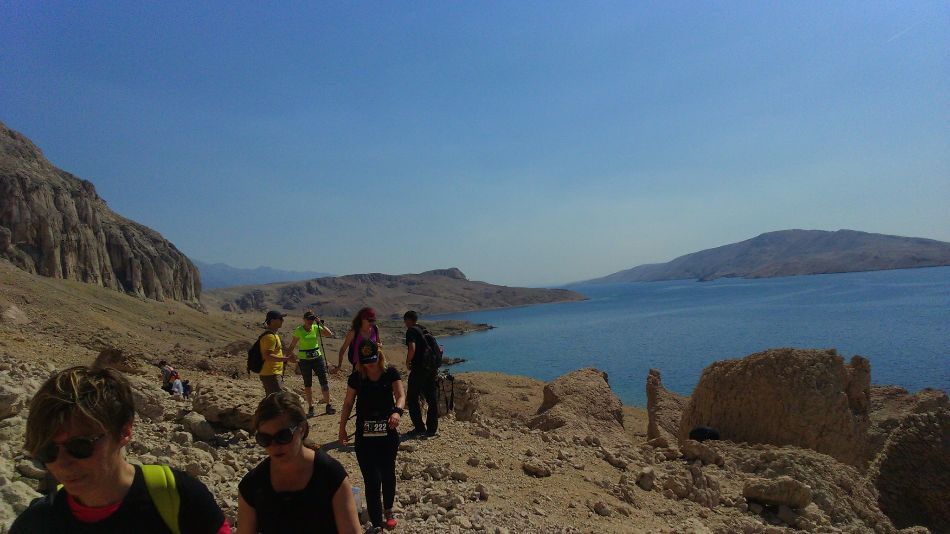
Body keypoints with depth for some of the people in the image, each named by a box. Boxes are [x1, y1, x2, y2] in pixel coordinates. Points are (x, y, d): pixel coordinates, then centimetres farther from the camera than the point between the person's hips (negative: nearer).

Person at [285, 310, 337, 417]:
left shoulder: (316, 328, 0)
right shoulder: (299, 330, -5)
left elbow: (329, 334, -13)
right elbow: (292, 346, 2)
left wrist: (321, 324, -17)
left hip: (318, 358, 1)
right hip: (304, 360, -1)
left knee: (324, 381, 0)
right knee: (307, 384, 7)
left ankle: (328, 405, 9)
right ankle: (310, 408, 17)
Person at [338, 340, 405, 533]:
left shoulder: (390, 373, -6)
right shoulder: (356, 377, -4)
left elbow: (400, 395, -16)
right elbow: (348, 404, 5)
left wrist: (397, 411, -36)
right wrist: (342, 428, 6)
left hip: (388, 434, 1)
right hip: (365, 437, 0)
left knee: (388, 474, 16)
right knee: (372, 480, -4)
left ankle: (389, 510, 40)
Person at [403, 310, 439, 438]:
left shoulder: (411, 331, -7)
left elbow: (412, 348, -23)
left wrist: (407, 362, -7)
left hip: (419, 368, -7)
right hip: (433, 368, 7)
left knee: (412, 398, 6)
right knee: (432, 399, 11)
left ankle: (419, 428, 4)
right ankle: (432, 429, 15)